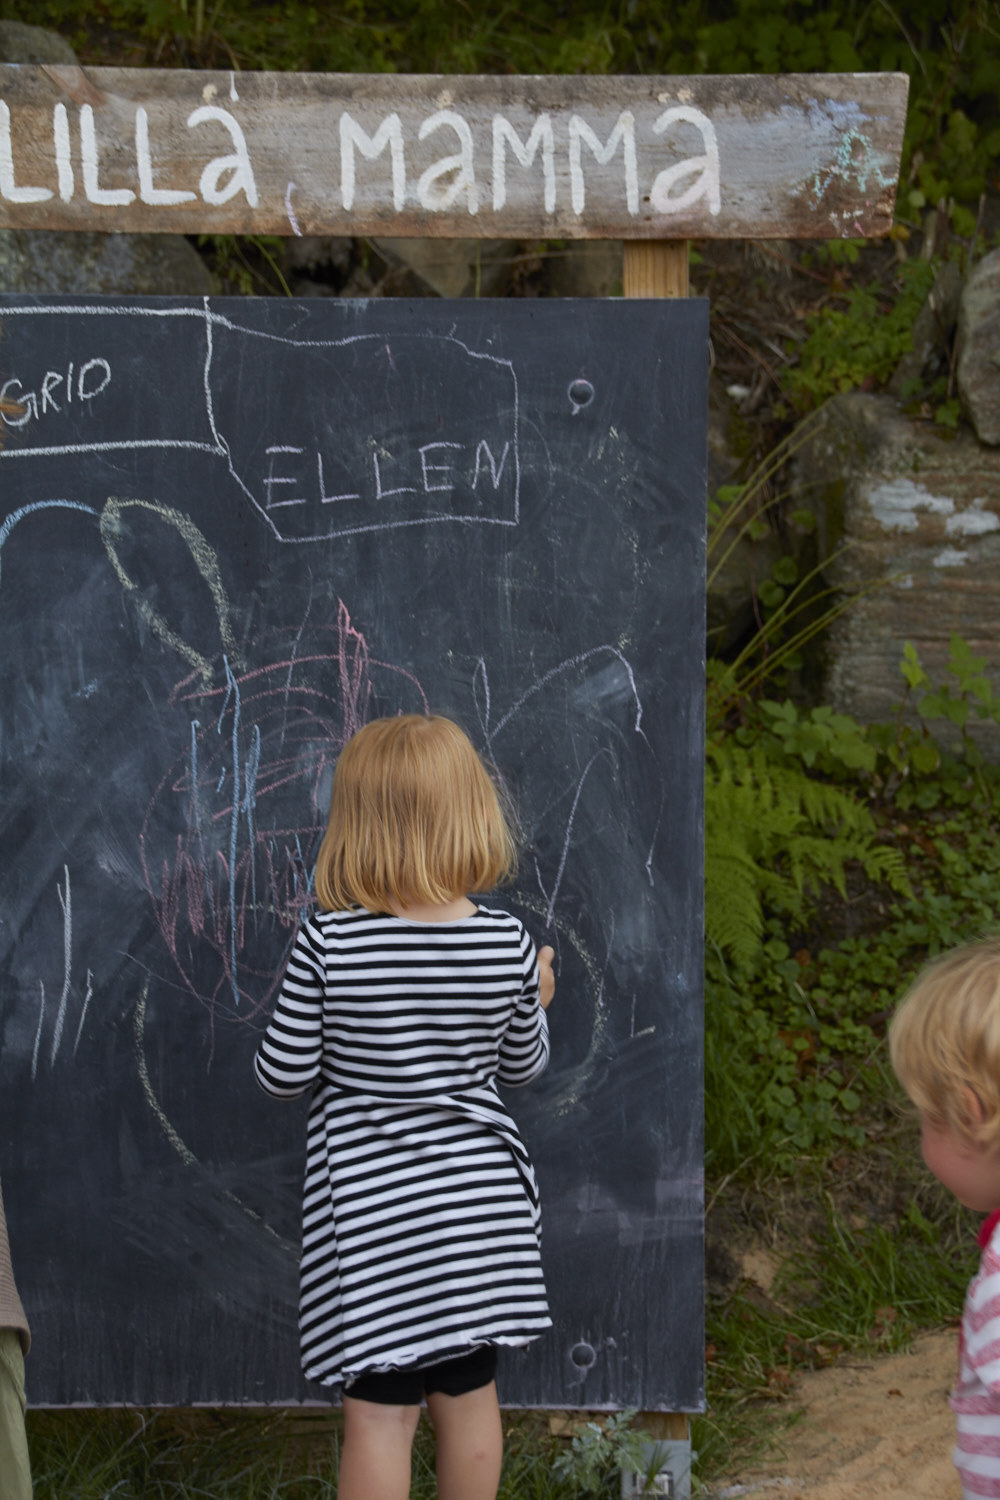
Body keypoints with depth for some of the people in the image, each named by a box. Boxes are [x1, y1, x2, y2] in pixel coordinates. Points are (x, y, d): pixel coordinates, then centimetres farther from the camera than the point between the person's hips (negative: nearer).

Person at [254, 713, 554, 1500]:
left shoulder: (327, 944, -16)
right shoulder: (509, 945, -8)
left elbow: (282, 1073, -9)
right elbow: (521, 1065, 5)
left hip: (369, 1211, -3)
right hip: (479, 1202, 3)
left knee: (380, 1408, 5)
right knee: (469, 1392, 16)